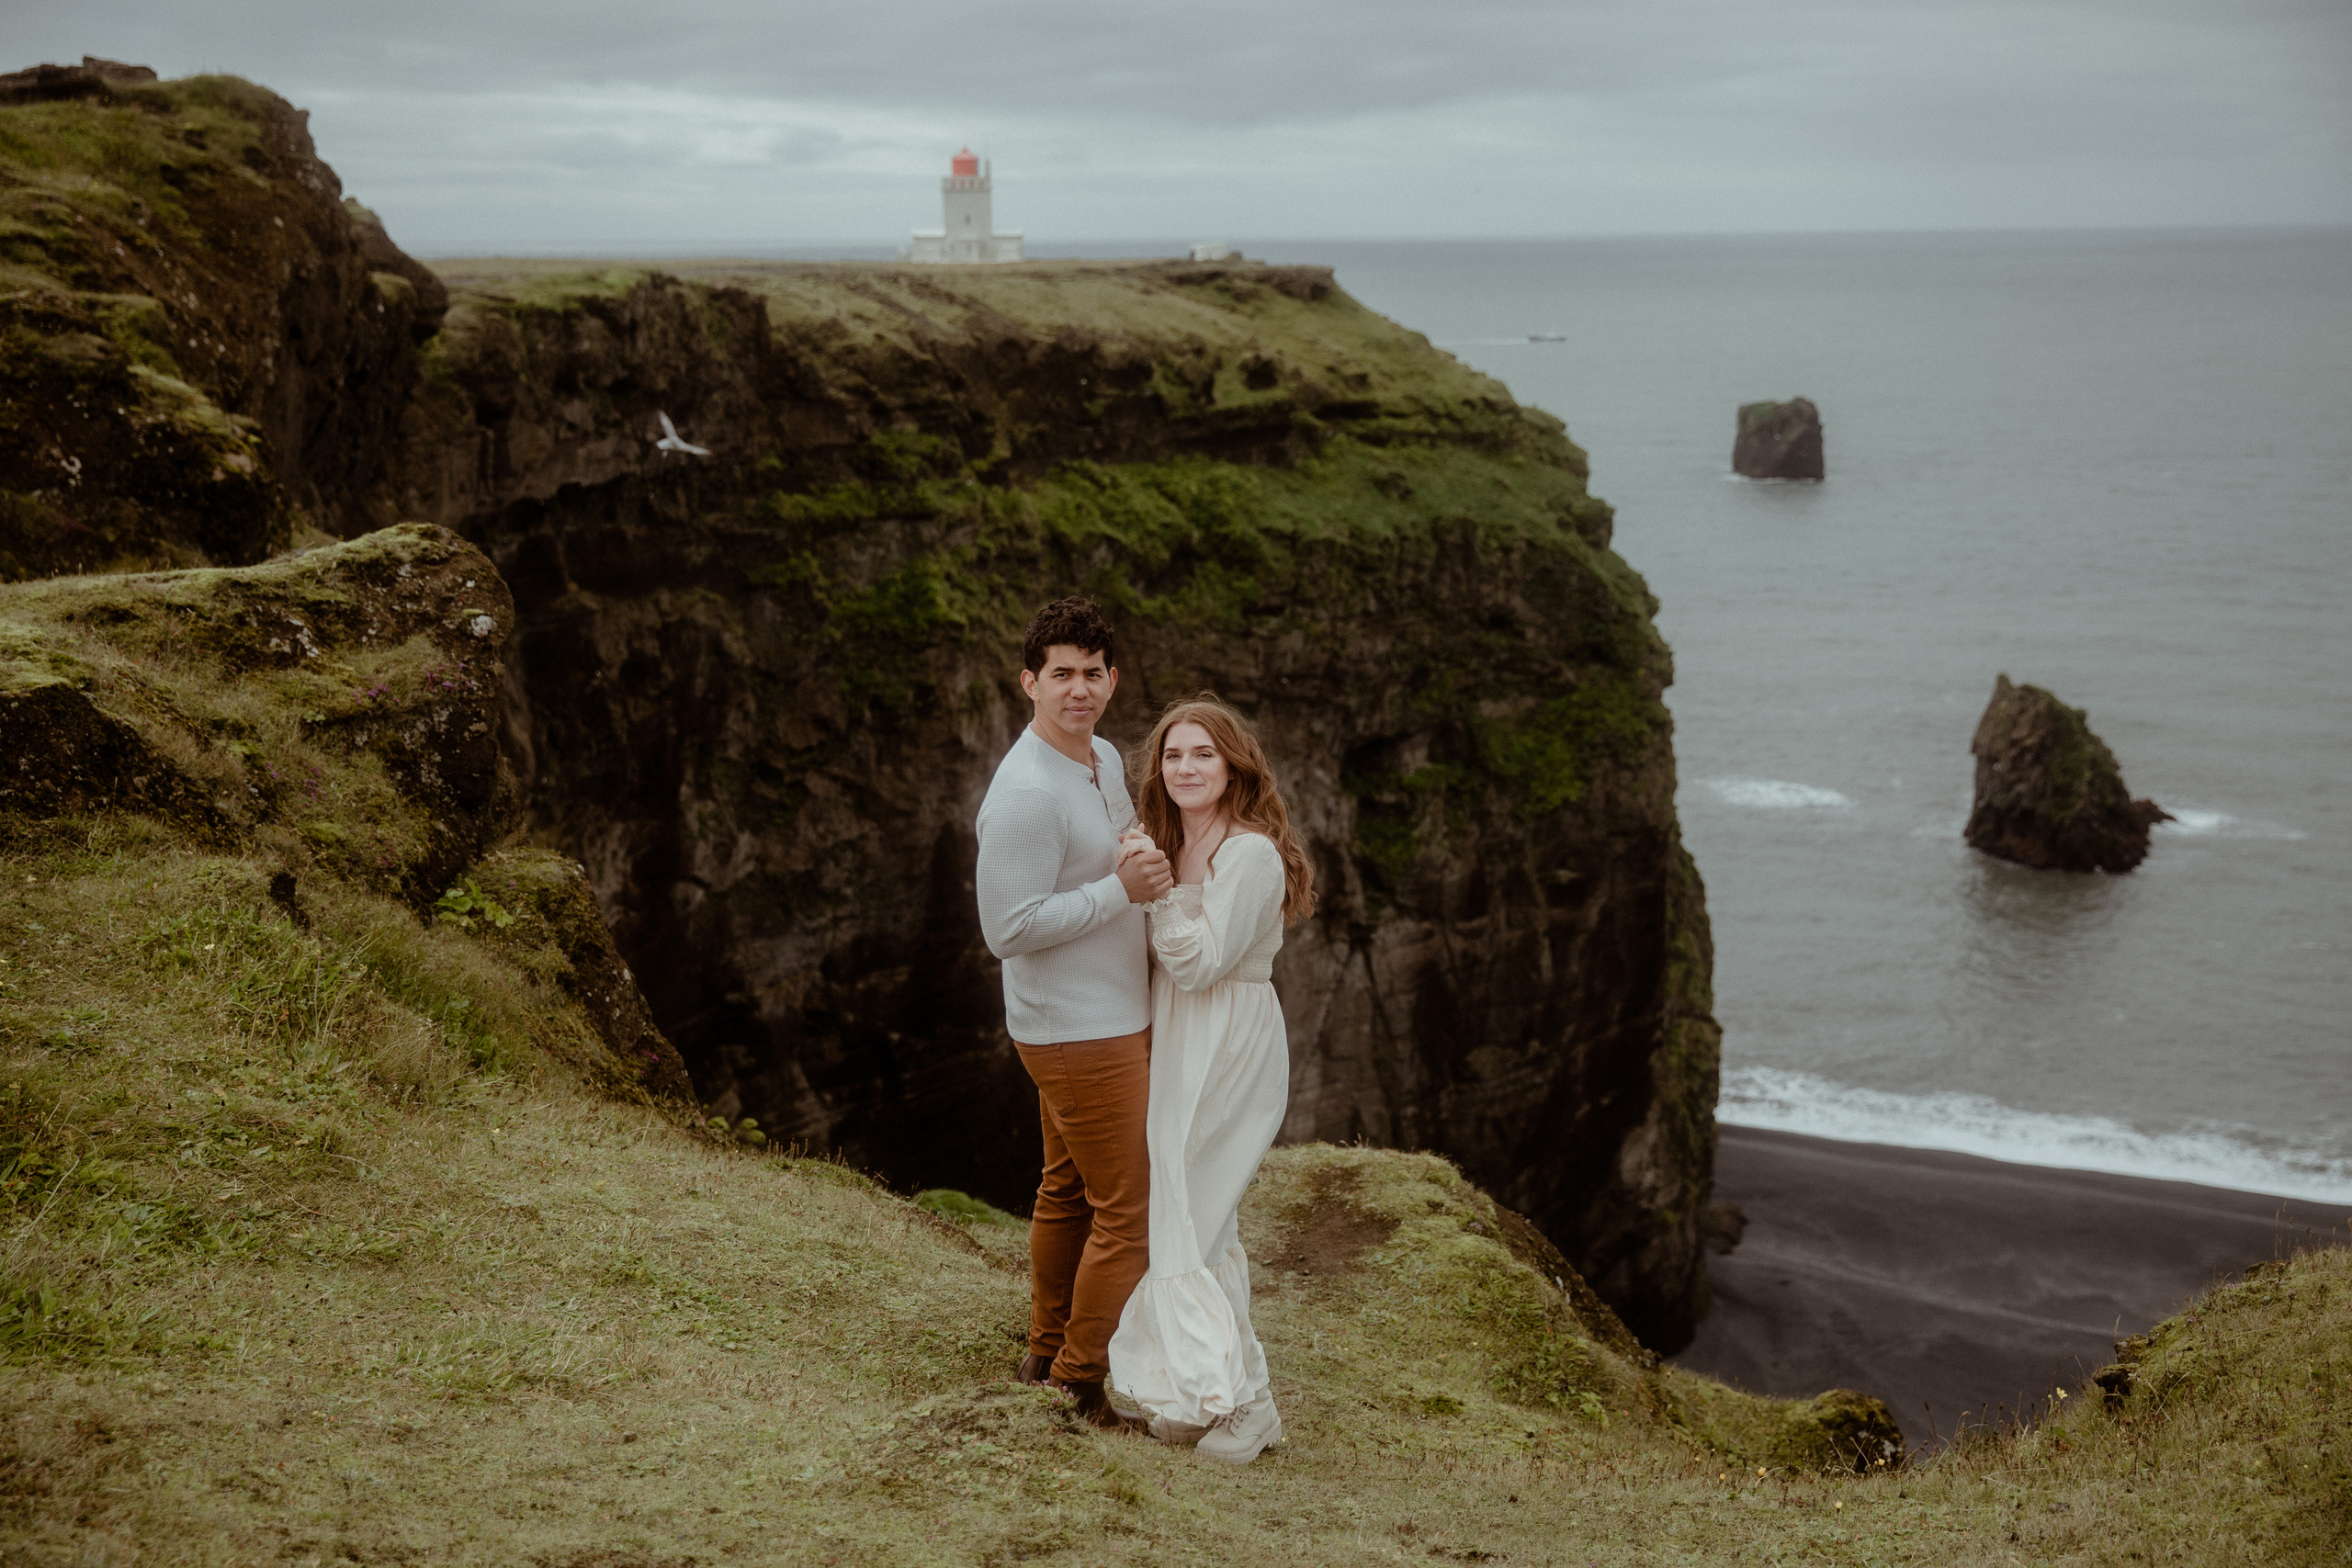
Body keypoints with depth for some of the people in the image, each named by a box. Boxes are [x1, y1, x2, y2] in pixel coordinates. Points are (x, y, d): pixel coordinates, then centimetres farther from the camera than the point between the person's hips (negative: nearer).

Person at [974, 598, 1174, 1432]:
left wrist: (1159, 867, 7)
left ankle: (1048, 1352, 33)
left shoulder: (1105, 758, 7)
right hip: (1079, 1032, -10)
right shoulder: (1024, 792, -23)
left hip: (1111, 1016, 10)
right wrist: (1121, 891, -25)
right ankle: (1084, 1383, 8)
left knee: (1068, 1189, 20)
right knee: (1128, 1208, -3)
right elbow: (1010, 928, -25)